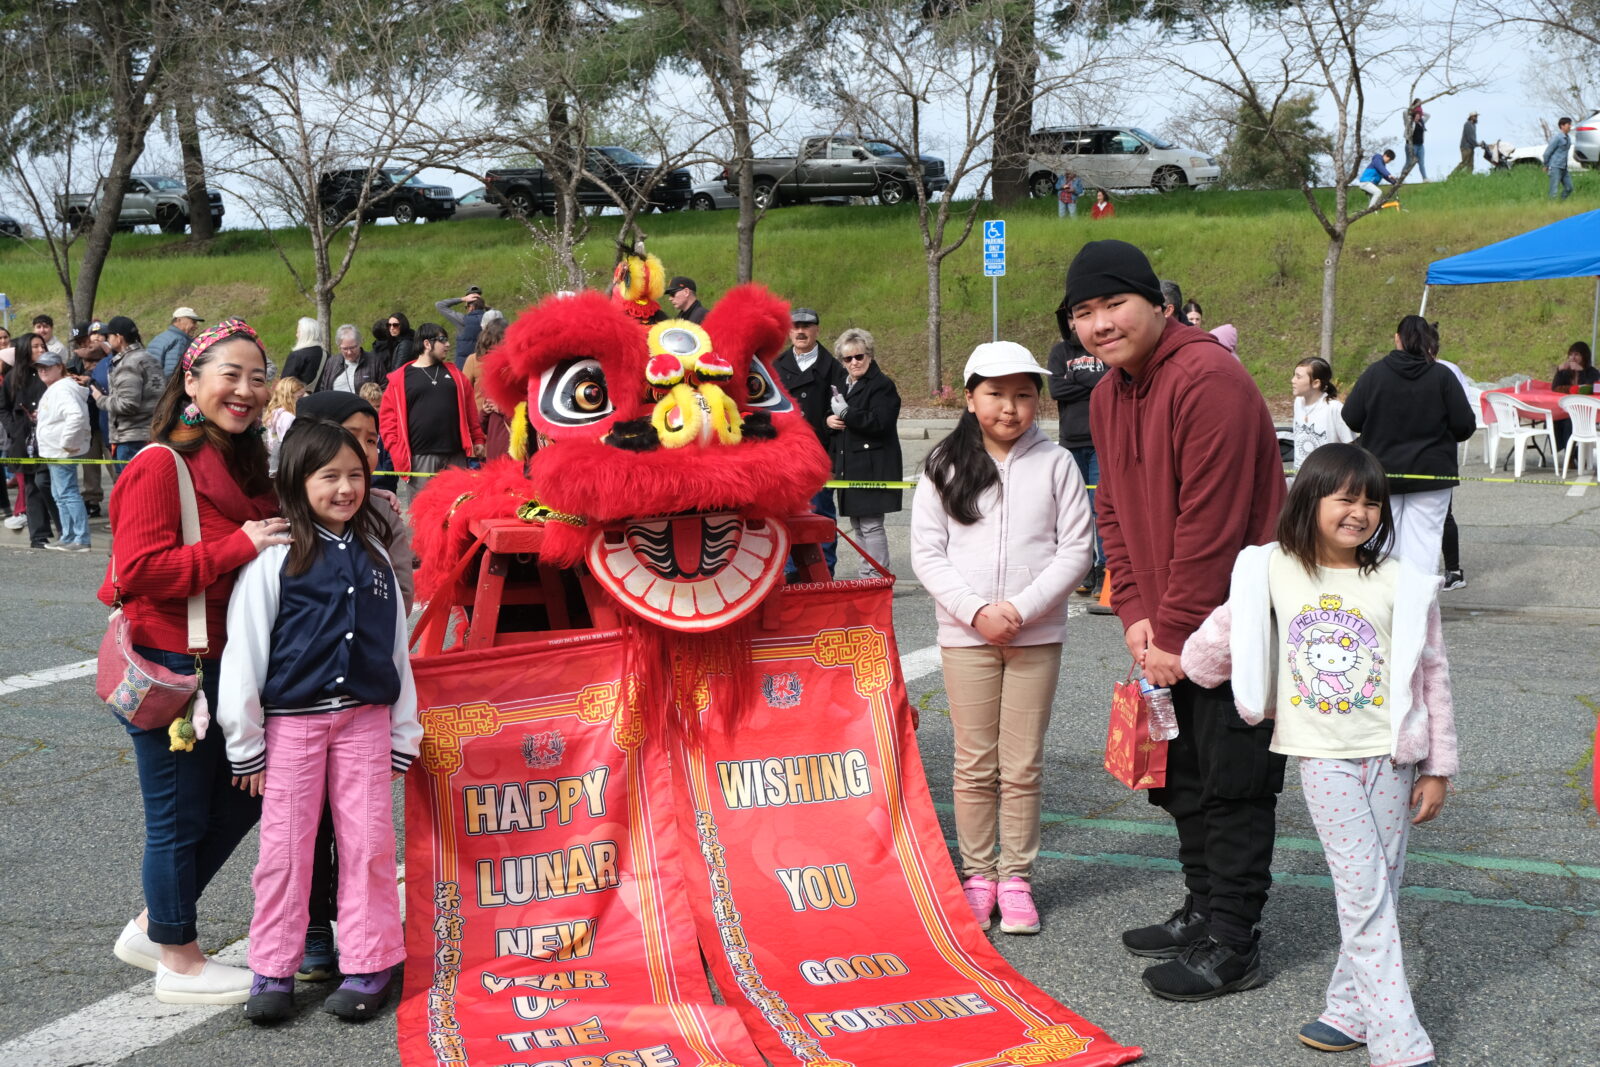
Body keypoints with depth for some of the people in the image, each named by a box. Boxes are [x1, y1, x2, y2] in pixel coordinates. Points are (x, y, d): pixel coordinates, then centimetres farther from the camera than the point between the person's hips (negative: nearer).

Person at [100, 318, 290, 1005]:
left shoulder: (246, 466, 13)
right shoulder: (161, 465, -15)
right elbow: (138, 568, -22)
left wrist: (283, 543, 6)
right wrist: (238, 547, -24)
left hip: (226, 664, 9)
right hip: (171, 668, -9)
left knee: (242, 795, 16)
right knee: (180, 815, 3)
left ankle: (153, 926, 32)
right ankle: (178, 962, 20)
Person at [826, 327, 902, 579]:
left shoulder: (881, 385, -9)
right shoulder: (842, 385, 17)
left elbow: (879, 422, -20)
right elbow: (831, 413, 26)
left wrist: (846, 414, -19)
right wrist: (830, 420, 2)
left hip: (872, 467, -9)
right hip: (849, 467, 9)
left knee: (870, 523, -9)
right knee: (857, 523, 13)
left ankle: (878, 576, -5)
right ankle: (866, 573, 21)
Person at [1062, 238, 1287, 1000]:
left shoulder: (1207, 378, -21)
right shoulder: (1107, 395, 8)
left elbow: (1210, 521, -23)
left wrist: (1177, 635, -19)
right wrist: (1135, 613, 0)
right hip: (1167, 630, 9)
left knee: (1232, 782, -1)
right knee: (1184, 778, 18)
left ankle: (1231, 944, 8)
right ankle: (1204, 910, 32)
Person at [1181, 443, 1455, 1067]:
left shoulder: (1401, 583, -4)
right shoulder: (1275, 572, -2)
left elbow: (1432, 676, 0)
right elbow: (1230, 627, 16)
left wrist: (1438, 767, 1)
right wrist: (1187, 665, 23)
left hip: (1391, 755, 1)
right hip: (1323, 757, -1)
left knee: (1381, 891, 6)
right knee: (1363, 895, -5)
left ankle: (1351, 1009, 22)